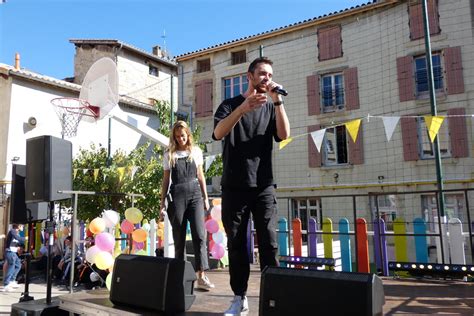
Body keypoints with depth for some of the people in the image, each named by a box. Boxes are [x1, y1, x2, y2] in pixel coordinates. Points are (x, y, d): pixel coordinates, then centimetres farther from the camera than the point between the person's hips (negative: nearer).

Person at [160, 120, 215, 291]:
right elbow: (166, 180, 10)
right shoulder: (169, 155, 8)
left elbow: (200, 176, 14)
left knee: (199, 234, -10)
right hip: (177, 195, 0)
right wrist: (162, 201, 5)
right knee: (179, 237, 5)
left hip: (195, 193, 0)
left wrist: (205, 197, 10)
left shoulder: (196, 151, 10)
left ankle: (201, 276, -10)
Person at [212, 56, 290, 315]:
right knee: (236, 243, 3)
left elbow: (284, 135, -4)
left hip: (263, 185, 1)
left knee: (269, 243, -5)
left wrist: (277, 101, -11)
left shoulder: (271, 107, 14)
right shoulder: (230, 104, 7)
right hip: (234, 186, -1)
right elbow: (218, 133, -13)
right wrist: (243, 108, -28)